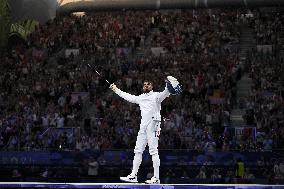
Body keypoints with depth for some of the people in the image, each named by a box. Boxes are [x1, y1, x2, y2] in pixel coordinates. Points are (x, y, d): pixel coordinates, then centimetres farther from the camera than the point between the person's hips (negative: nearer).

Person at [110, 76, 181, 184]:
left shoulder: (156, 96, -2)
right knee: (138, 151, 9)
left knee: (153, 151, -10)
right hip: (143, 126, 7)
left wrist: (168, 89, -42)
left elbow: (164, 94, -22)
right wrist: (116, 90, 38)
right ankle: (133, 175, 14)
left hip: (153, 124, -7)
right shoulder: (140, 98, 18)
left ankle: (156, 178, -9)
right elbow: (128, 97, 31)